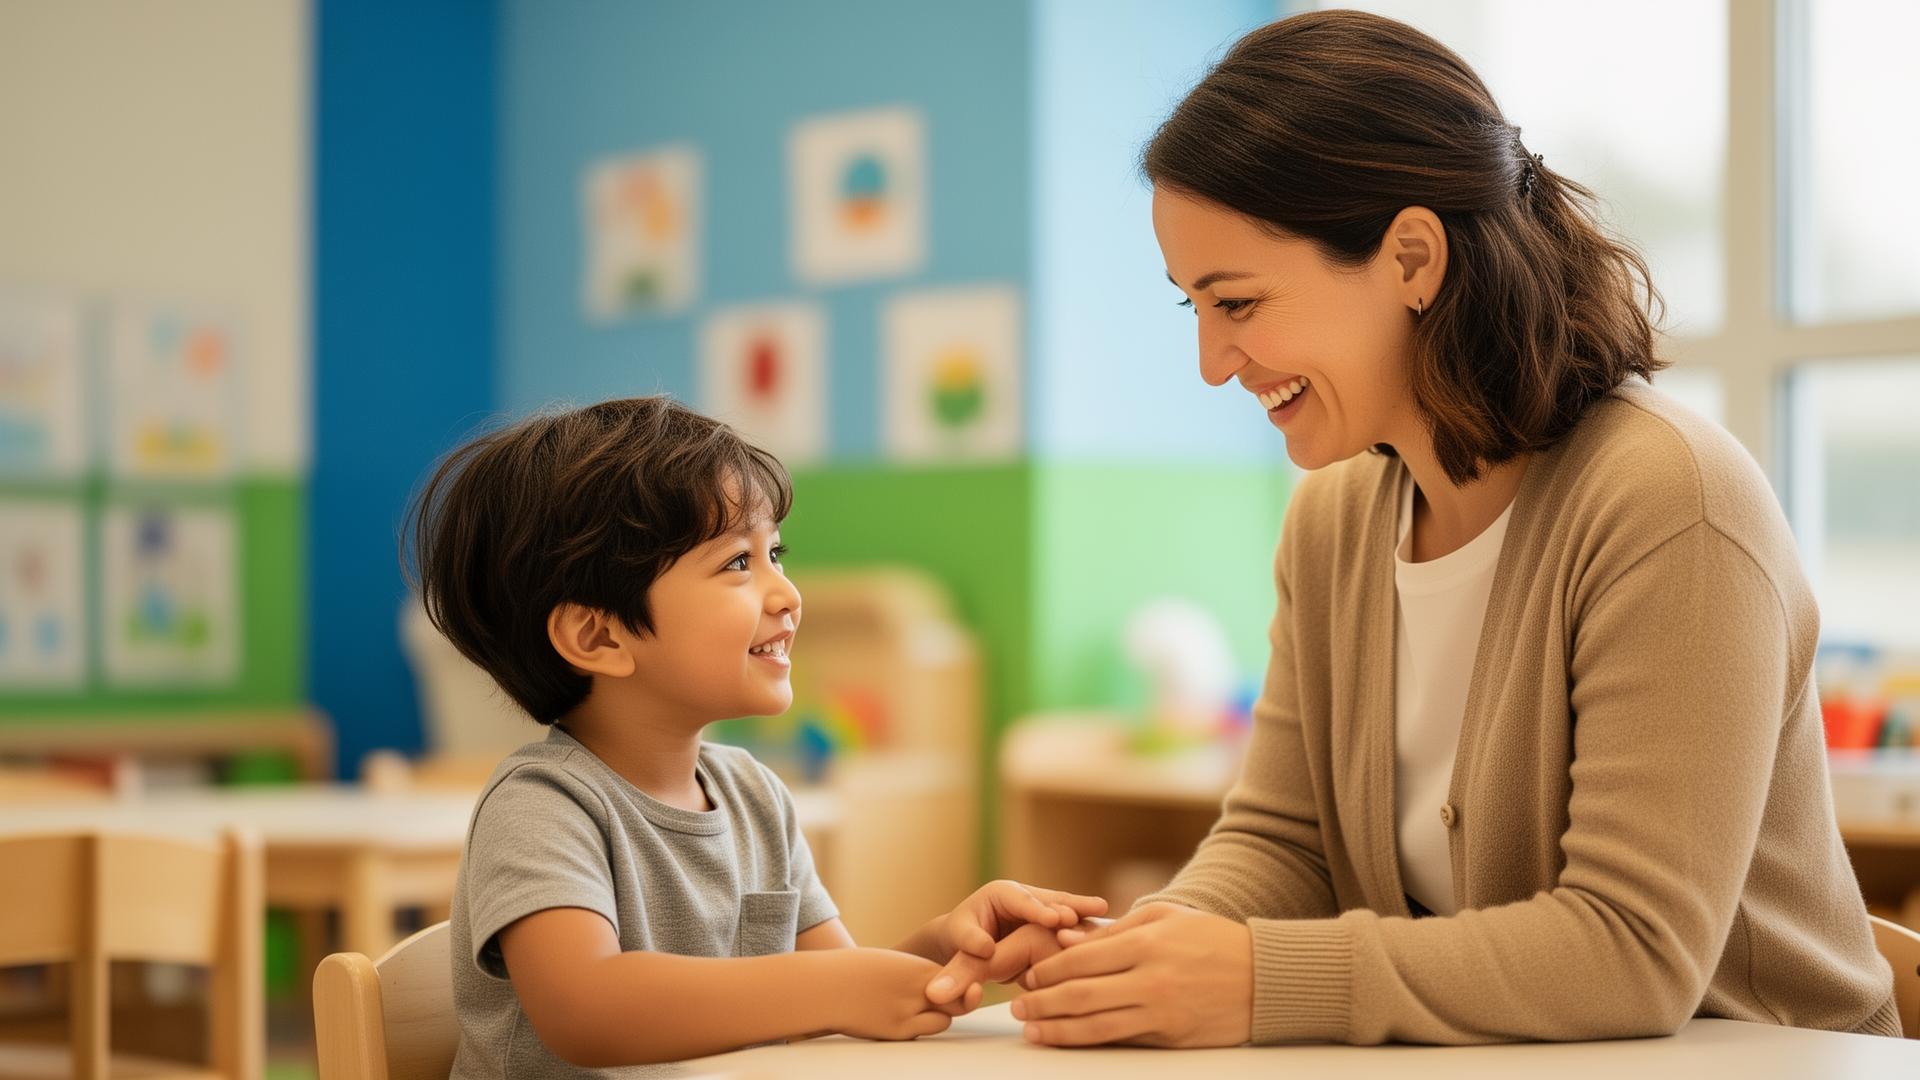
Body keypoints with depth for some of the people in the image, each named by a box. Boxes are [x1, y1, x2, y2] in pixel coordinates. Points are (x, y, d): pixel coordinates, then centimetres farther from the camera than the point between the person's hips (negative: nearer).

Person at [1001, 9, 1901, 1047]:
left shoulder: (1668, 506, -18)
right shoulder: (1331, 515, 4)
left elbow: (1638, 951, -22)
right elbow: (1279, 841, 6)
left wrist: (1259, 981, -26)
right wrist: (1153, 945, -15)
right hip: (1475, 1068, 5)